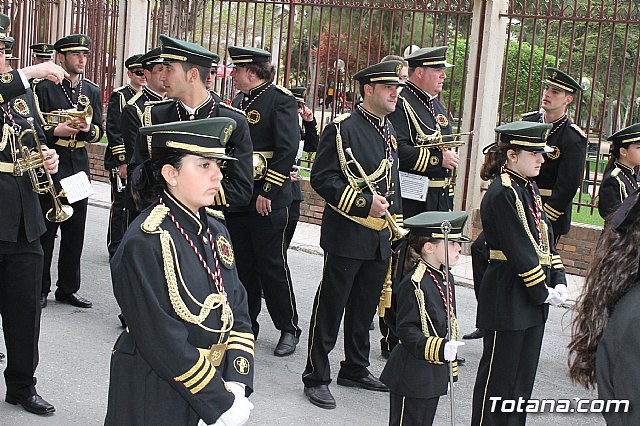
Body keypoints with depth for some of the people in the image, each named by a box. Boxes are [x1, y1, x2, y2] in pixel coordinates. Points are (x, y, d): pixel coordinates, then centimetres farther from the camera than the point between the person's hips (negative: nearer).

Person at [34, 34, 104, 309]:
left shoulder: (93, 91, 12)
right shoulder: (44, 87, -4)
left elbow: (100, 131, 11)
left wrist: (88, 129, -10)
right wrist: (56, 131, -20)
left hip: (79, 167, 5)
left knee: (74, 233, 9)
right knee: (45, 231, 0)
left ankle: (68, 288, 19)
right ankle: (40, 289, 11)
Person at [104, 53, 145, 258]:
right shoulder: (119, 96, -5)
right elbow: (114, 131, -11)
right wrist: (122, 162, -16)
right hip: (122, 161, -6)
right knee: (120, 206, -2)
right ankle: (116, 251, 5)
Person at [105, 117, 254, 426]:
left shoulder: (215, 232, 3)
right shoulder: (144, 243, -21)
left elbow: (238, 311, 2)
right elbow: (162, 340, -23)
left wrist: (236, 386, -11)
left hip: (215, 379, 7)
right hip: (156, 400, -7)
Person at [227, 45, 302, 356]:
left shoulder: (280, 99, -11)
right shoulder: (238, 101, 13)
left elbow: (288, 149, -18)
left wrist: (267, 193, -21)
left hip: (267, 201, -7)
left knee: (272, 264, 0)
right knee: (242, 265, 13)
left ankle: (289, 329, 12)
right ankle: (246, 324, 24)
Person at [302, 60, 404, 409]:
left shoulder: (389, 131, 13)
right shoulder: (342, 129, -12)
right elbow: (322, 178, -17)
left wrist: (394, 226, 19)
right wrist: (364, 203, -23)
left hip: (380, 238, 8)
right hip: (347, 236, -8)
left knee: (365, 307, 17)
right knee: (330, 307, 1)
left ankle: (355, 369, 32)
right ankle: (316, 378, 10)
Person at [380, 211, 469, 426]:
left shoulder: (446, 278, 8)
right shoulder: (413, 284, -20)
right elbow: (406, 330, -20)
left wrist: (449, 360, 19)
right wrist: (439, 349, -28)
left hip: (435, 373, 9)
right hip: (412, 375, -9)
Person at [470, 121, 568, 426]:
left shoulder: (529, 189, 12)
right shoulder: (502, 193, -17)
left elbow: (545, 238, 11)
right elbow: (518, 250, -19)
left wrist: (558, 282, 1)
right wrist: (542, 292, -15)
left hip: (533, 300, 9)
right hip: (508, 298, -9)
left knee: (524, 375, 15)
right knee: (499, 374, 2)